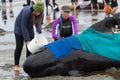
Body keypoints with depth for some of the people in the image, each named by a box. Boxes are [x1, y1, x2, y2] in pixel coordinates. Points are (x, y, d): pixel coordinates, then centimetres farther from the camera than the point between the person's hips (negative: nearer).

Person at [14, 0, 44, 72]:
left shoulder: (40, 14, -19)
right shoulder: (27, 12, -35)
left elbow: (38, 23, -6)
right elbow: (23, 26, -31)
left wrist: (39, 32, -27)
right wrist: (27, 40, -31)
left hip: (29, 28, 5)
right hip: (19, 27, -5)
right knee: (19, 47, -5)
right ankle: (16, 65, 5)